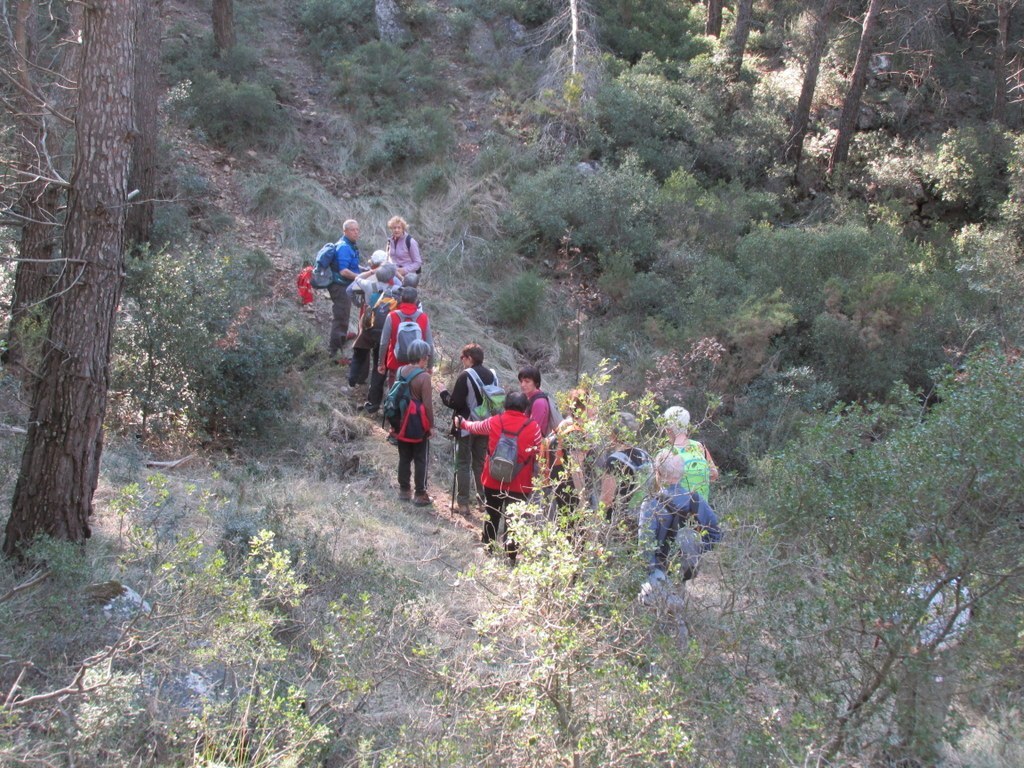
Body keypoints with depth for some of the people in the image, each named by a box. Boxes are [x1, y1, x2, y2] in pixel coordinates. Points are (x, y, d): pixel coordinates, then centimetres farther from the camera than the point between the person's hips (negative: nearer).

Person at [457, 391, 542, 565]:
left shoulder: (494, 422, -3)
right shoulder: (533, 427, -10)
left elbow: (474, 427, 16)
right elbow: (539, 453, -2)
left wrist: (462, 423, 37)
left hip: (493, 480, 3)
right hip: (519, 484, -3)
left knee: (492, 515, 20)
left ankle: (487, 546, 34)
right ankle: (512, 555, 3)